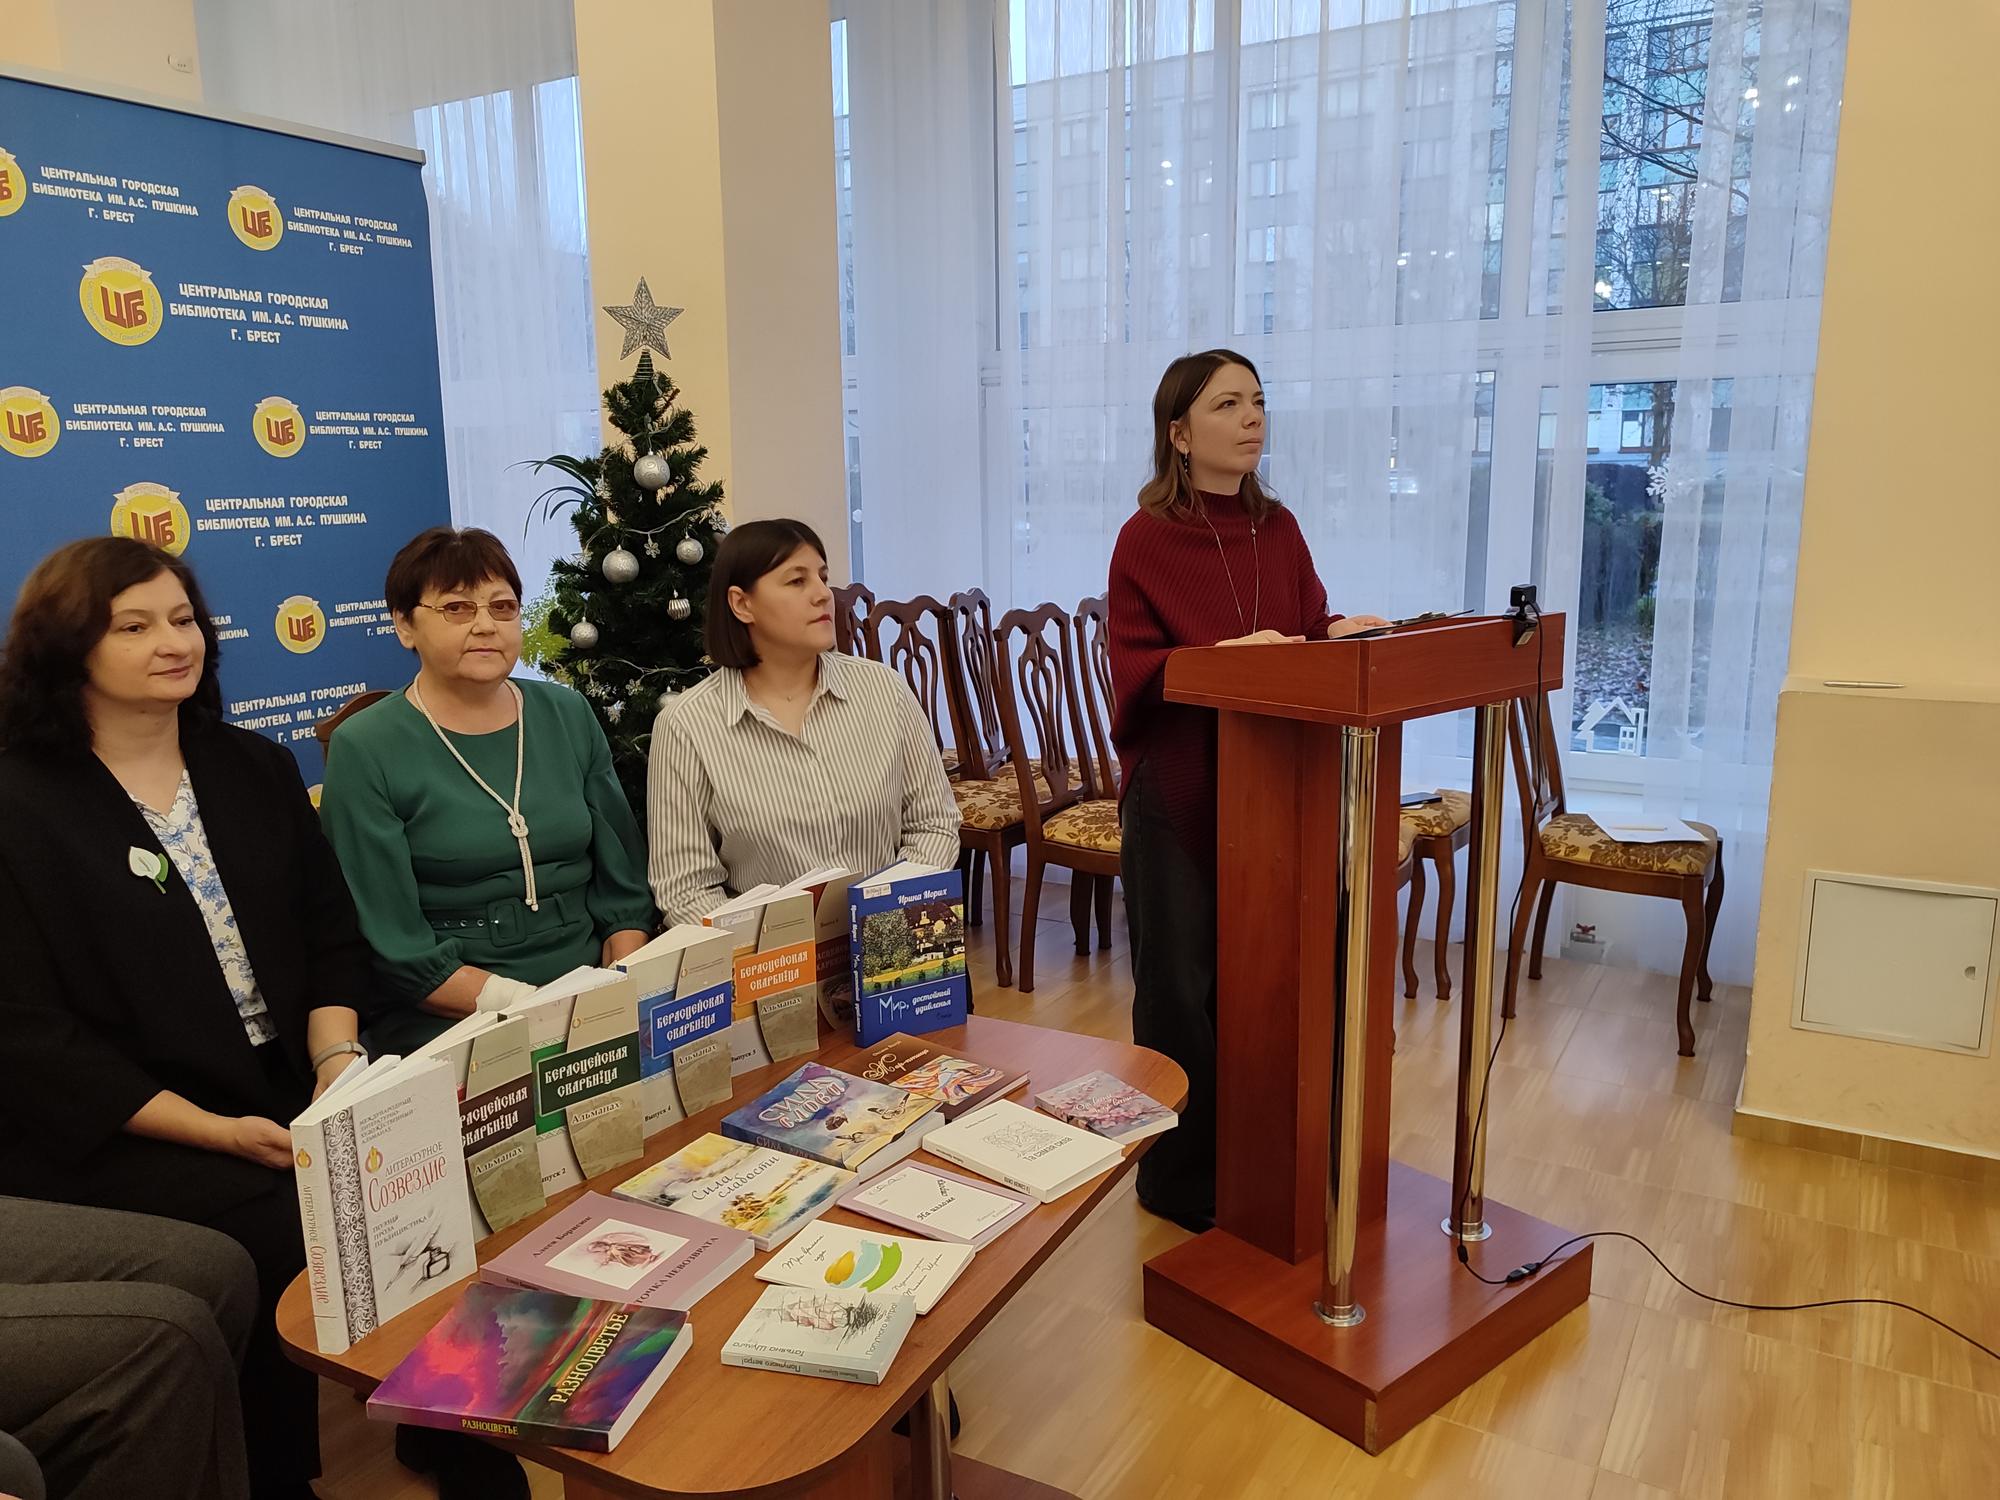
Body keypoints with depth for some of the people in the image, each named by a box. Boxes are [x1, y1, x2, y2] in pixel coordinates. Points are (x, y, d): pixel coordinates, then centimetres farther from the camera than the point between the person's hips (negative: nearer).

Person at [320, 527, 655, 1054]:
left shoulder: (568, 716, 10)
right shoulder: (365, 749, -3)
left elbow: (624, 882, 10)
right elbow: (393, 947, -7)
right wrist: (521, 1003, -17)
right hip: (447, 1027, -3)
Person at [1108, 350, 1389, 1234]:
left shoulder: (1278, 529, 9)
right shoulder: (1146, 539, -8)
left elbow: (1308, 630, 13)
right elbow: (1137, 673, -12)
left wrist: (1338, 633, -8)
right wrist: (1228, 656, -25)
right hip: (1175, 791, -5)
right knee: (1182, 985, 3)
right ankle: (1179, 1177, 20)